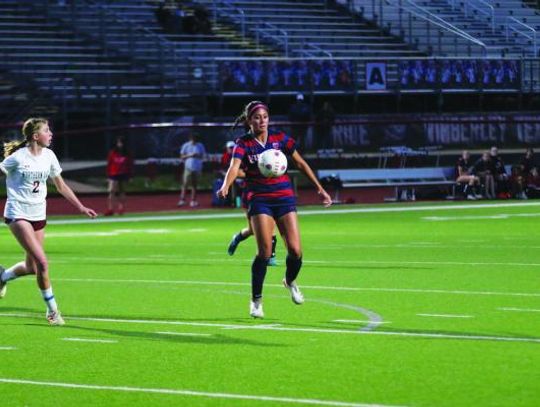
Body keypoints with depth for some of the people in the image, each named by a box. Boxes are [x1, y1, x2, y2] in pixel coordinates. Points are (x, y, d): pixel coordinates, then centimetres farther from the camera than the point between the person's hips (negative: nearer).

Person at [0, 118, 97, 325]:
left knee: (32, 267, 8)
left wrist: (81, 207, 11)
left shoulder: (48, 156, 4)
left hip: (38, 215, 6)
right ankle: (52, 309, -3)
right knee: (42, 262, -16)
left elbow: (61, 186, 15)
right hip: (18, 214, -6)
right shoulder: (17, 158, -14)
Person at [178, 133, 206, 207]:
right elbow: (182, 157, 3)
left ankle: (193, 201, 8)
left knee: (194, 184, 4)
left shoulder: (200, 146, 6)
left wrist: (197, 155, -12)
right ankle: (182, 200, -7)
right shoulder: (186, 145, 1)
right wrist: (189, 155, -14)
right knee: (185, 184, -8)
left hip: (197, 168, 2)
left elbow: (202, 156, 9)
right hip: (188, 167, -2)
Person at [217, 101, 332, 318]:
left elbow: (301, 163, 12)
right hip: (259, 200, -2)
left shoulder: (280, 139, 3)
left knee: (295, 250, -5)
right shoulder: (243, 143, -4)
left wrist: (320, 189, 11)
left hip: (284, 197, 2)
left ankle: (290, 282, 28)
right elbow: (234, 167, -21)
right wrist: (226, 186, -42)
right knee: (264, 251, -15)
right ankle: (256, 300, 0)